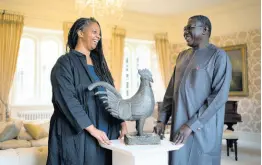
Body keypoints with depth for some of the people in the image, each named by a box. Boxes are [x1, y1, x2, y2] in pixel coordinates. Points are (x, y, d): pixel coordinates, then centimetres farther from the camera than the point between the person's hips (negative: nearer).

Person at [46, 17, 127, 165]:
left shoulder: (98, 63, 14)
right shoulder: (65, 62, -5)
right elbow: (67, 100, -16)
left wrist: (122, 121, 2)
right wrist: (92, 129, -20)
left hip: (104, 133, 6)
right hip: (77, 134, -5)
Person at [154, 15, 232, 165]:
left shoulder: (218, 56, -6)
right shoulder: (182, 56, 13)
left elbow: (220, 96, -14)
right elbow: (171, 90, 14)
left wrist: (192, 125, -18)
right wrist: (162, 119, 5)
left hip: (202, 130, -5)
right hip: (178, 126, 6)